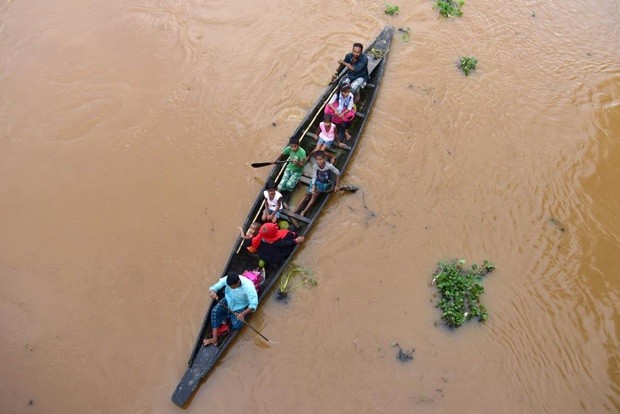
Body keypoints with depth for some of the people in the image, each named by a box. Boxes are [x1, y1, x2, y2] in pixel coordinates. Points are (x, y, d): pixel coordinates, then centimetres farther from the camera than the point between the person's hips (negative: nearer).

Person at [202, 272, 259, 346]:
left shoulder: (248, 286, -35)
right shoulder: (226, 279, -25)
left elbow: (254, 304, -35)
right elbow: (214, 287, -19)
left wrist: (243, 314, -48)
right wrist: (212, 292, -44)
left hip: (240, 307, -3)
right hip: (228, 301, 3)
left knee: (237, 324, -26)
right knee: (215, 311, -23)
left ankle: (226, 317, 7)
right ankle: (214, 338, -17)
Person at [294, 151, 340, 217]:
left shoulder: (329, 166, -24)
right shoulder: (315, 166, -14)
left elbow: (338, 173, -14)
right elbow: (314, 177, -9)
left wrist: (337, 185, -9)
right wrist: (313, 187, -24)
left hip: (325, 184, -3)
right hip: (317, 182, 3)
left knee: (315, 195, -21)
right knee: (307, 194, -10)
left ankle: (304, 212, -20)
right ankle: (295, 211, -10)